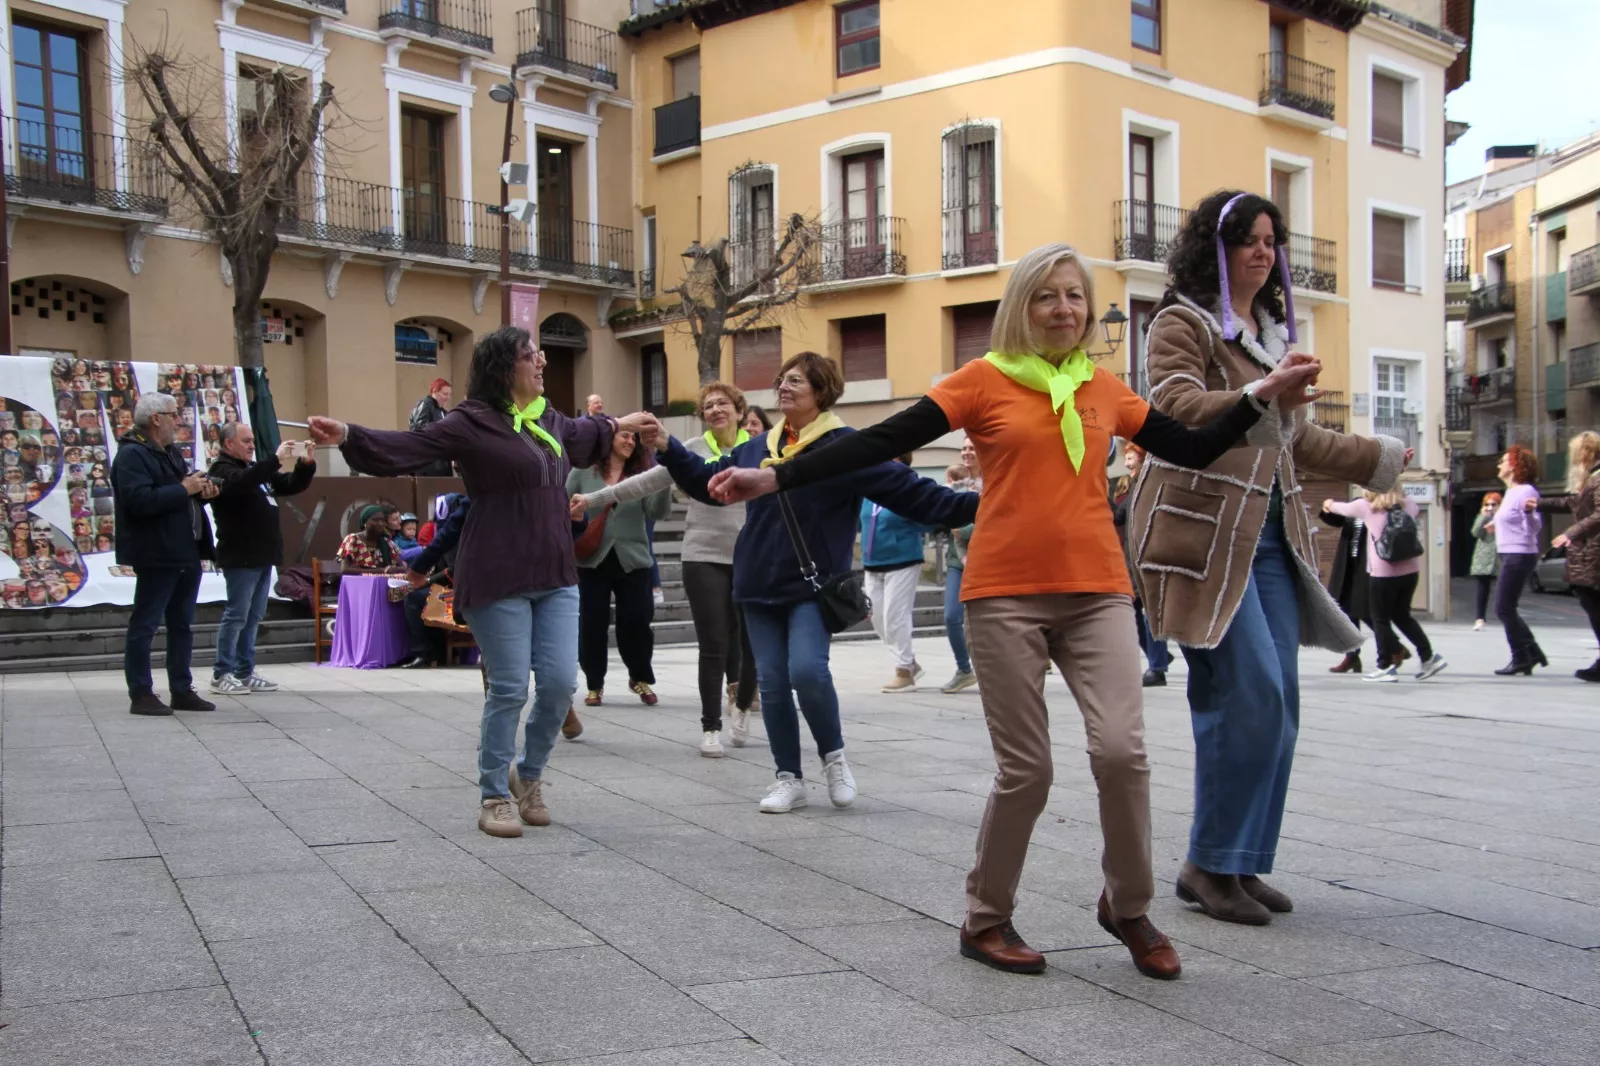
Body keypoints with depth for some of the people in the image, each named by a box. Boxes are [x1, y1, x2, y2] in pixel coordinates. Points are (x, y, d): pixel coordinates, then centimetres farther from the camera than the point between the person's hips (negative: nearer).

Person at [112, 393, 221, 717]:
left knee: (182, 626, 13)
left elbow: (186, 491, 28)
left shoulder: (172, 453, 18)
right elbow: (139, 500, -26)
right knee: (144, 625, -3)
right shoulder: (132, 455, -12)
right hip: (157, 556, -10)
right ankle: (141, 695, 1)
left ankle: (182, 691, 19)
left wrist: (202, 489, 5)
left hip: (187, 554, 10)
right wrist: (184, 489, -20)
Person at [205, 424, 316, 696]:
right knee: (236, 616, -6)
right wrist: (276, 459, -31)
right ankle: (221, 674, -1)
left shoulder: (257, 469, 21)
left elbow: (293, 485, 22)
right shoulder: (222, 470, -6)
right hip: (240, 558, -9)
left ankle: (245, 672, 15)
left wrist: (306, 464, 3)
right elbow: (242, 483, -28)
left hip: (262, 556, 9)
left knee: (253, 617, 10)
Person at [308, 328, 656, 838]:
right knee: (509, 688, -2)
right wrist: (347, 436, -33)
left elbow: (582, 434, 37)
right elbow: (407, 447, -18)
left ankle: (528, 774, 25)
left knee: (560, 681, 1)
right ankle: (495, 797, 15)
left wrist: (619, 424, 53)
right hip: (499, 580, -7)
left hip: (556, 577, 7)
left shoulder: (550, 421, 14)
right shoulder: (472, 423, -9)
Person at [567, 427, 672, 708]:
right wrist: (570, 514, -17)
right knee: (592, 624, 1)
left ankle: (641, 678, 22)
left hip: (632, 562, 1)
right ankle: (595, 684, 18)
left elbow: (657, 511, -10)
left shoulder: (641, 475, 3)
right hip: (591, 561, 0)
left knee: (636, 622, -1)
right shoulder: (583, 472, 2)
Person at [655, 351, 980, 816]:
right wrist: (668, 448, 16)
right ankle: (789, 778, 18)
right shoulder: (756, 449, 12)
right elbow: (708, 480, 25)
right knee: (772, 684, 5)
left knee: (807, 671, -21)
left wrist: (972, 506, -21)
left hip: (814, 587, -5)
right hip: (760, 587, 6)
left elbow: (908, 490, -12)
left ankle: (834, 756, 5)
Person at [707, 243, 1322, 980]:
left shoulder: (1106, 390, 12)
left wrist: (1263, 396, 11)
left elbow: (1194, 450, 19)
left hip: (1096, 594, 3)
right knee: (1026, 770, 0)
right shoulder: (984, 381, 0)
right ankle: (985, 919, 22)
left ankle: (1128, 906, 13)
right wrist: (776, 479, -12)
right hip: (1006, 595, -3)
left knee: (1121, 749, -12)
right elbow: (883, 441, -6)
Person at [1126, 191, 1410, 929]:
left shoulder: (1271, 330, 22)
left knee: (1277, 705, 4)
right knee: (1249, 694, -14)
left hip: (1270, 533, 8)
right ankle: (1210, 864, -2)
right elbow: (1174, 410, -18)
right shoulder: (1183, 321, -2)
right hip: (1204, 528, -8)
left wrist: (1378, 458, 39)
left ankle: (1242, 864, 14)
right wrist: (1262, 395, -31)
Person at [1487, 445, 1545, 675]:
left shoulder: (1525, 492, -15)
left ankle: (1521, 658, 1)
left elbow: (1535, 527, -21)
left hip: (1519, 556, -10)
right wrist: (1498, 523, 39)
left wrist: (1529, 511, -41)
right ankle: (1532, 653, 16)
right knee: (1506, 609, 12)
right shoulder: (1511, 492, 14)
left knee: (1504, 609, -7)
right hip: (1510, 555, 10)